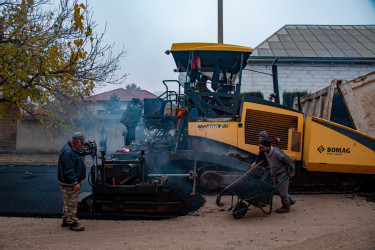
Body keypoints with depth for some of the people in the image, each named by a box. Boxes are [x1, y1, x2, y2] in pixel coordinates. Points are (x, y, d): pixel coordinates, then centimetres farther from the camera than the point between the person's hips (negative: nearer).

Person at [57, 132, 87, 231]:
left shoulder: (73, 149, 13)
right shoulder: (68, 152, -21)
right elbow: (69, 170, -26)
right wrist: (75, 183, -26)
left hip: (72, 182, 11)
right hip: (68, 183, -11)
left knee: (68, 202, 18)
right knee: (71, 203, -5)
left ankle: (66, 221, 28)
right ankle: (72, 223, 1)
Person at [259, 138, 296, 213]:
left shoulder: (277, 153, -33)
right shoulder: (266, 152, -7)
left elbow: (289, 161, -24)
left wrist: (291, 171, -12)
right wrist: (272, 169, 19)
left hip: (283, 173, -8)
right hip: (275, 173, 8)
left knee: (282, 190, 2)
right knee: (276, 188, 12)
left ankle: (286, 207, 22)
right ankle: (290, 200, 31)